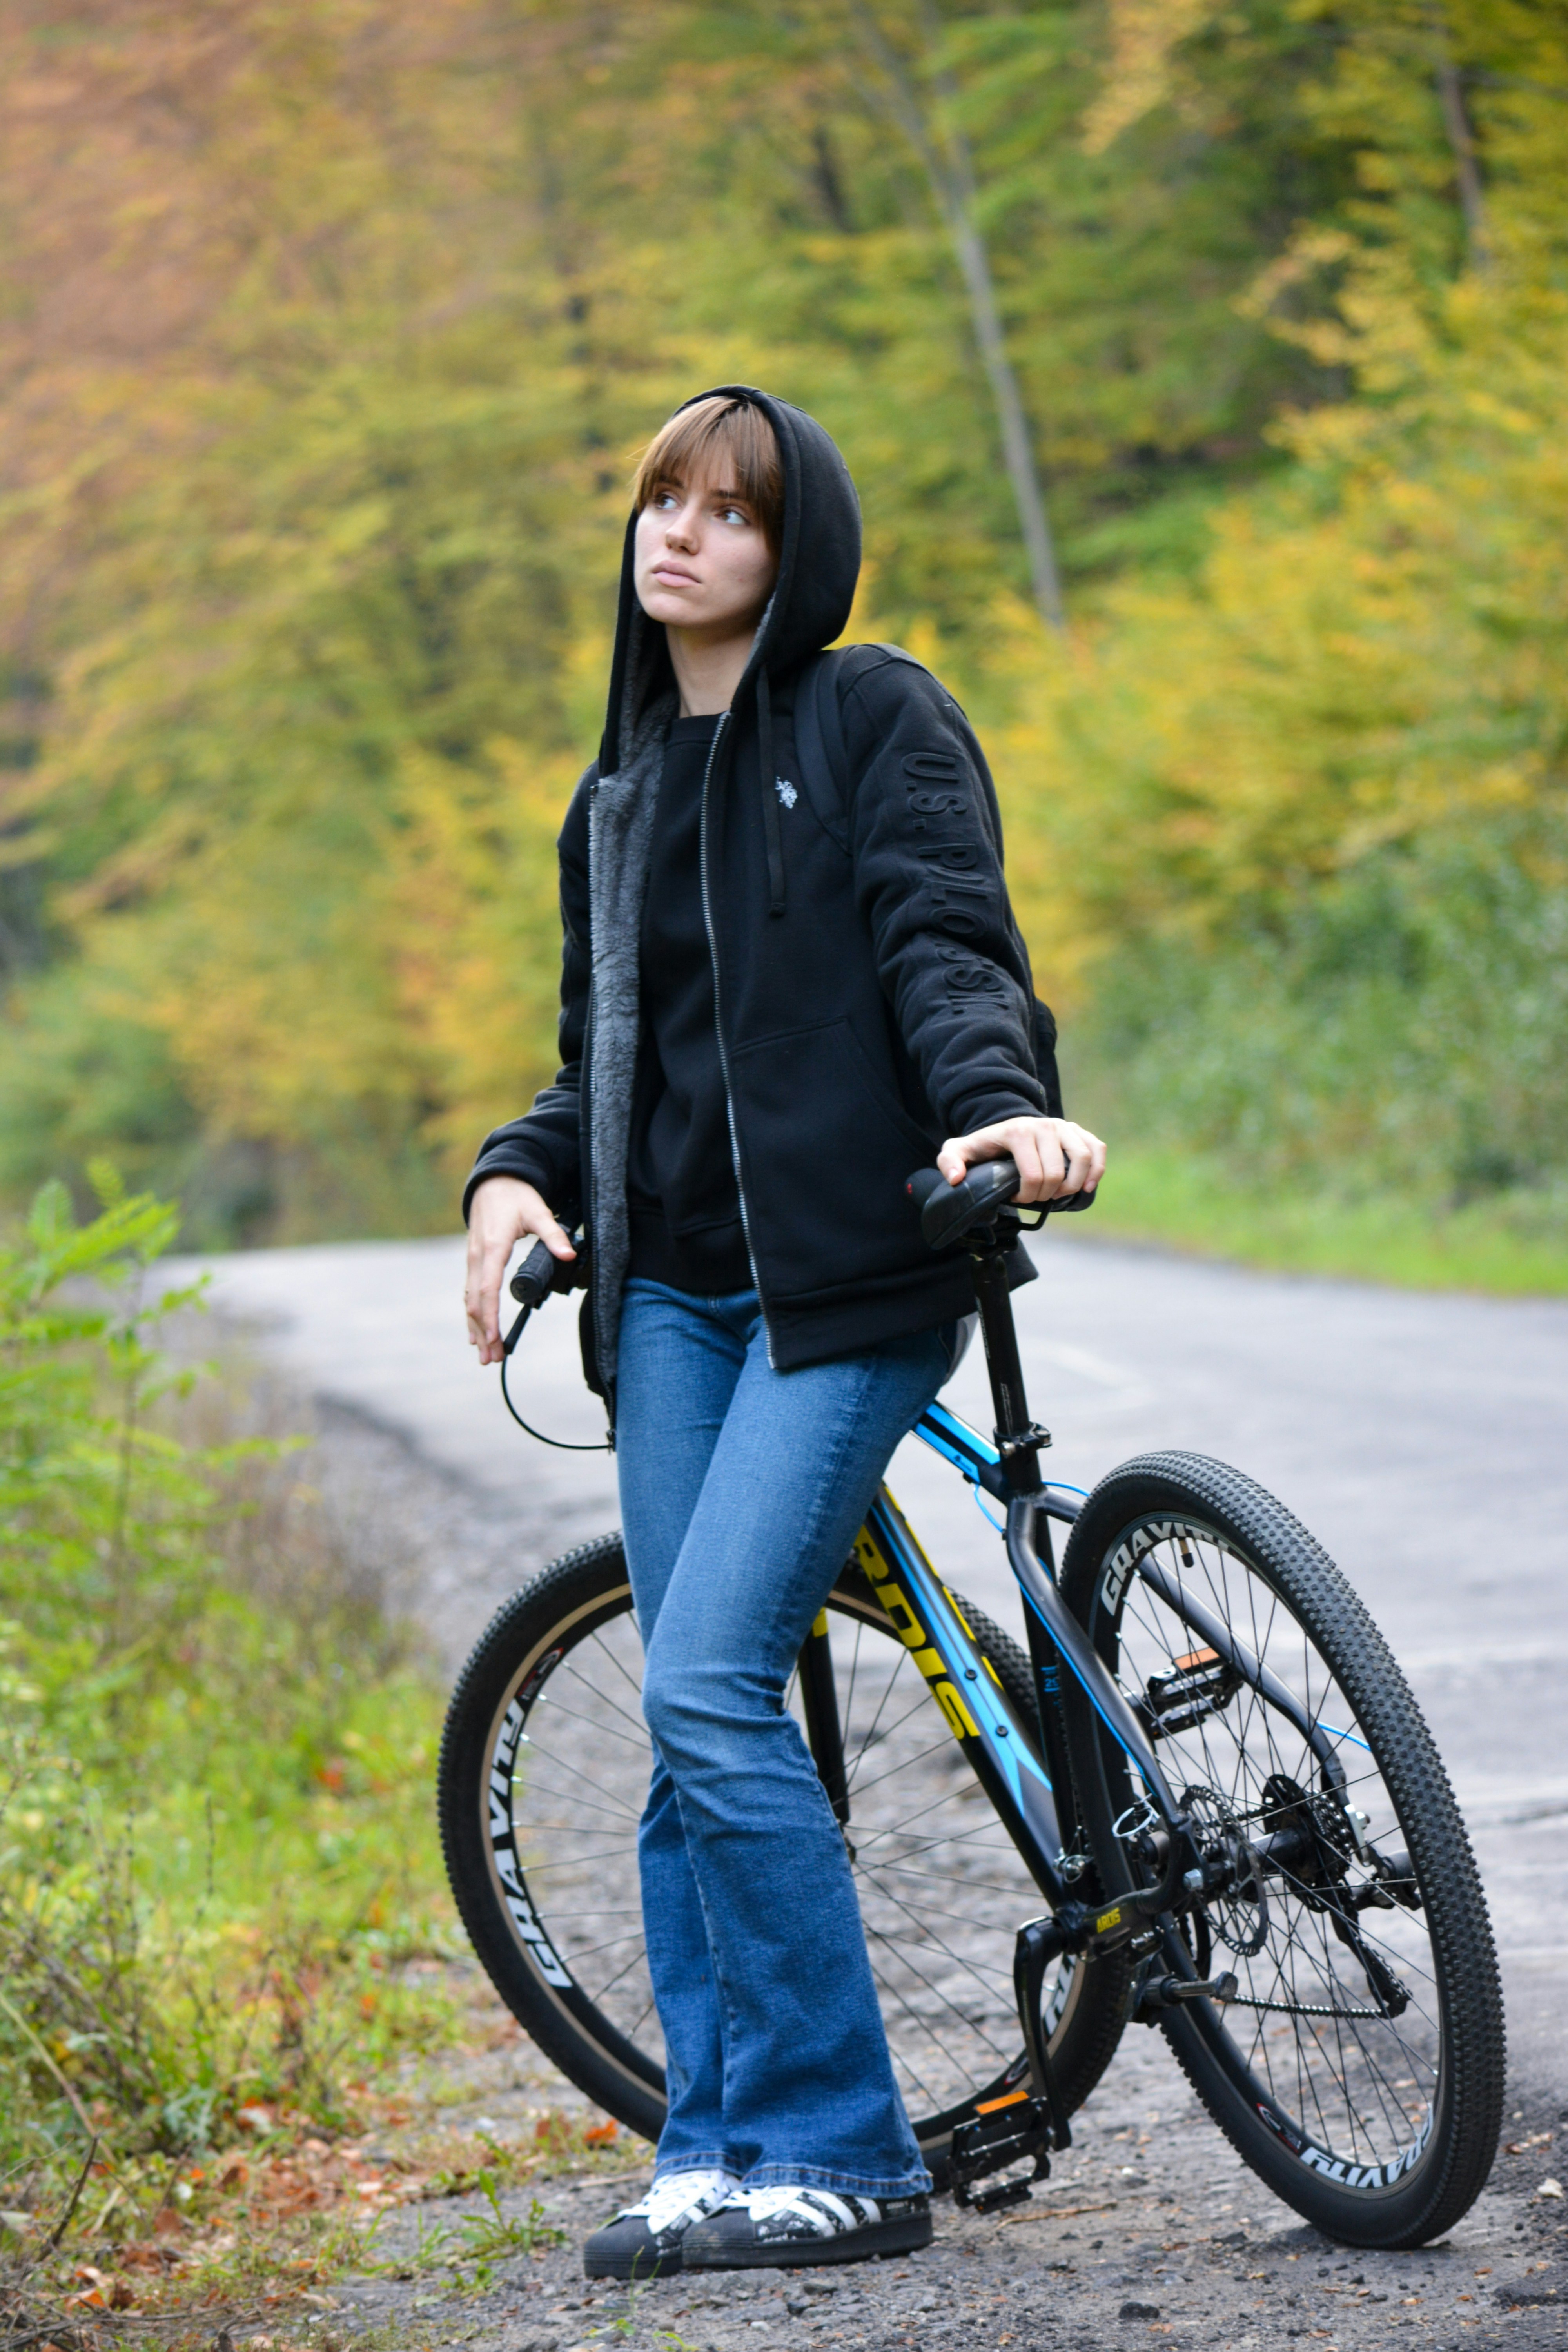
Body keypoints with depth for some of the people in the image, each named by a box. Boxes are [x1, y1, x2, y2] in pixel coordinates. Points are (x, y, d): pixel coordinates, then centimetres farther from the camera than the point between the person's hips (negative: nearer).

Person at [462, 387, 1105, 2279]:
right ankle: (720, 2151, 9)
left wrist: (1001, 1107, -30)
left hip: (848, 1275, -6)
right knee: (693, 1727, 2)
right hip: (677, 1291, 6)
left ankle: (842, 2155, -8)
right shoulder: (619, 801, 19)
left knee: (708, 1691, -16)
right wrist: (517, 1176, 1)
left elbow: (951, 949, -10)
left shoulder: (880, 721, 0)